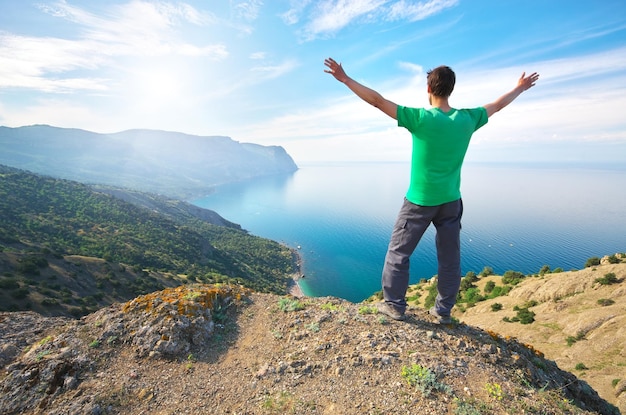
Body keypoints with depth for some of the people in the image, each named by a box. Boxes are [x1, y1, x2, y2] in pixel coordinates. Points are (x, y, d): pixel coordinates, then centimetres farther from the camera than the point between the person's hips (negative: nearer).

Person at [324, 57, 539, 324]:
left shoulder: (420, 118, -13)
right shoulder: (467, 119, 0)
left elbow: (378, 101, -14)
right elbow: (497, 105, 20)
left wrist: (345, 79, -8)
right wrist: (520, 88, 39)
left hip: (420, 201, -4)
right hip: (451, 201, 5)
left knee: (398, 252, 9)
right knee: (450, 257, 15)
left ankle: (394, 305, 18)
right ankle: (443, 310, 28)